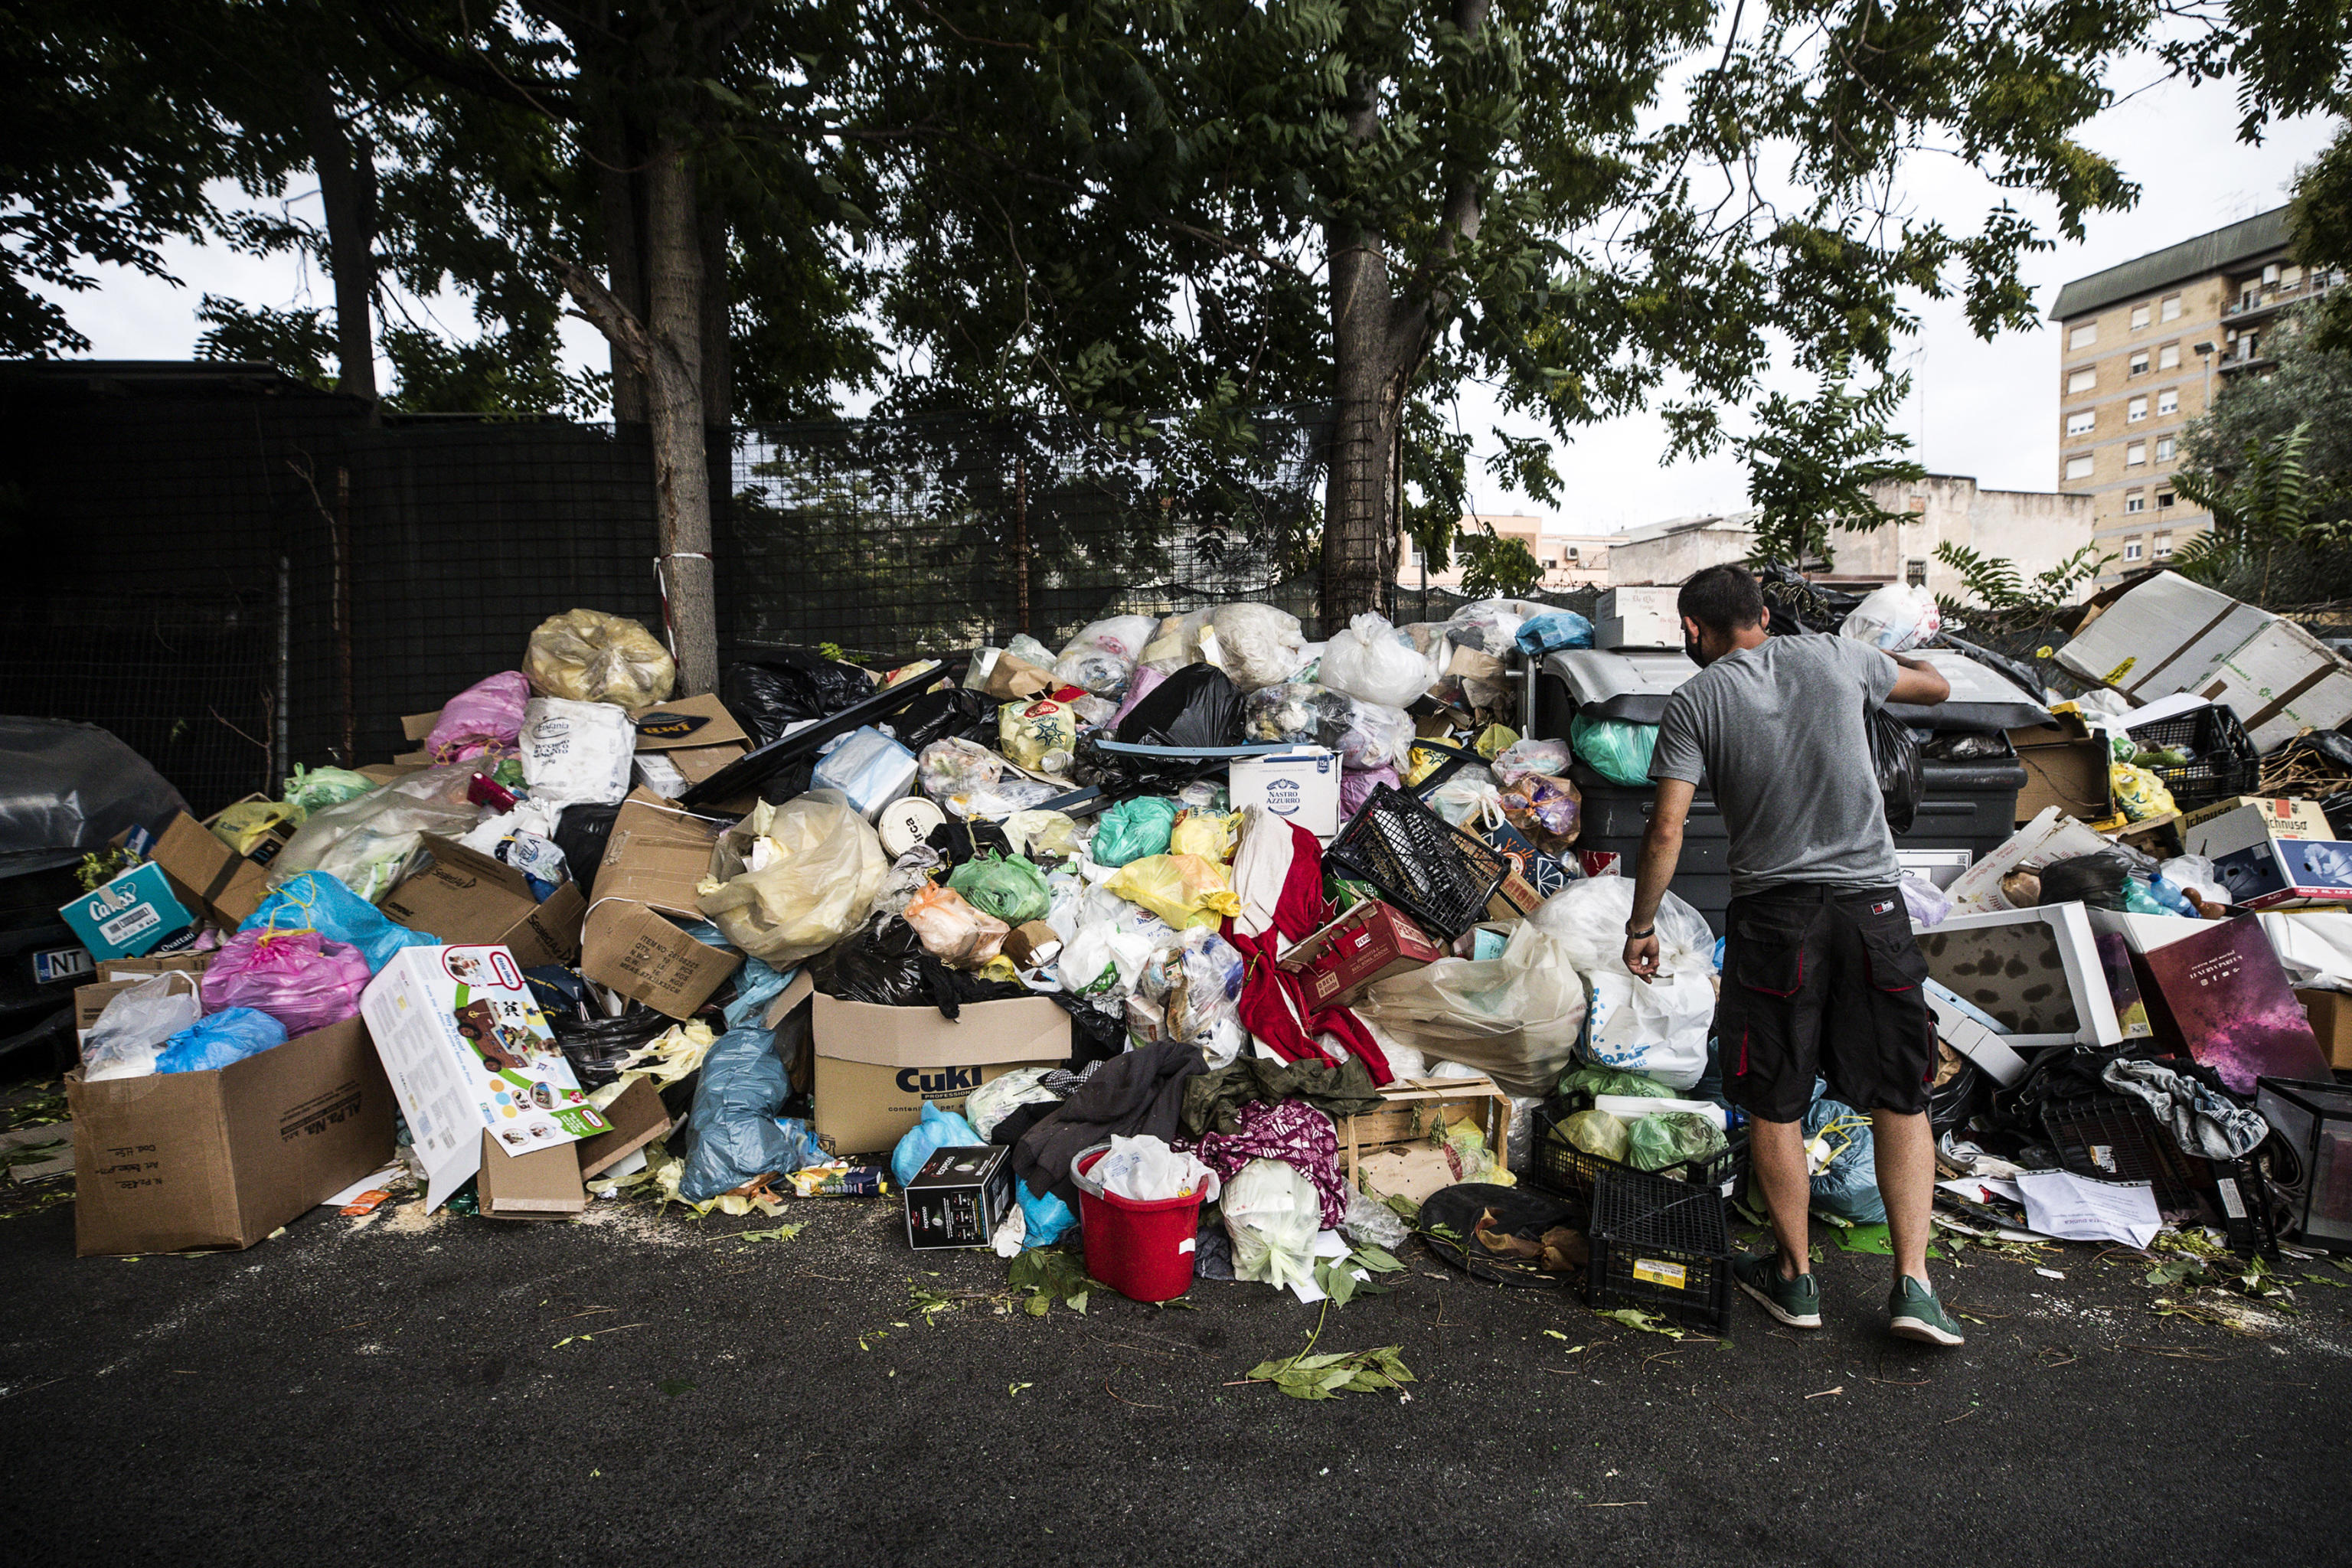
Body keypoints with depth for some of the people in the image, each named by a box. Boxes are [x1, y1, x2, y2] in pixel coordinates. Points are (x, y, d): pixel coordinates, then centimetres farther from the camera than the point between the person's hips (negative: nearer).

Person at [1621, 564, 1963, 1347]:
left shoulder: (1696, 700, -3)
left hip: (1774, 914, -2)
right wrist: (1878, 656, 42)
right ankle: (1912, 1283, 10)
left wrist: (1641, 925, 2)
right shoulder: (1838, 657, 5)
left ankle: (1795, 1277, 23)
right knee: (1900, 1098, 13)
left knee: (1774, 1105, 11)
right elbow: (1936, 686, 25)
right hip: (1872, 906, 3)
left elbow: (1666, 831, -9)